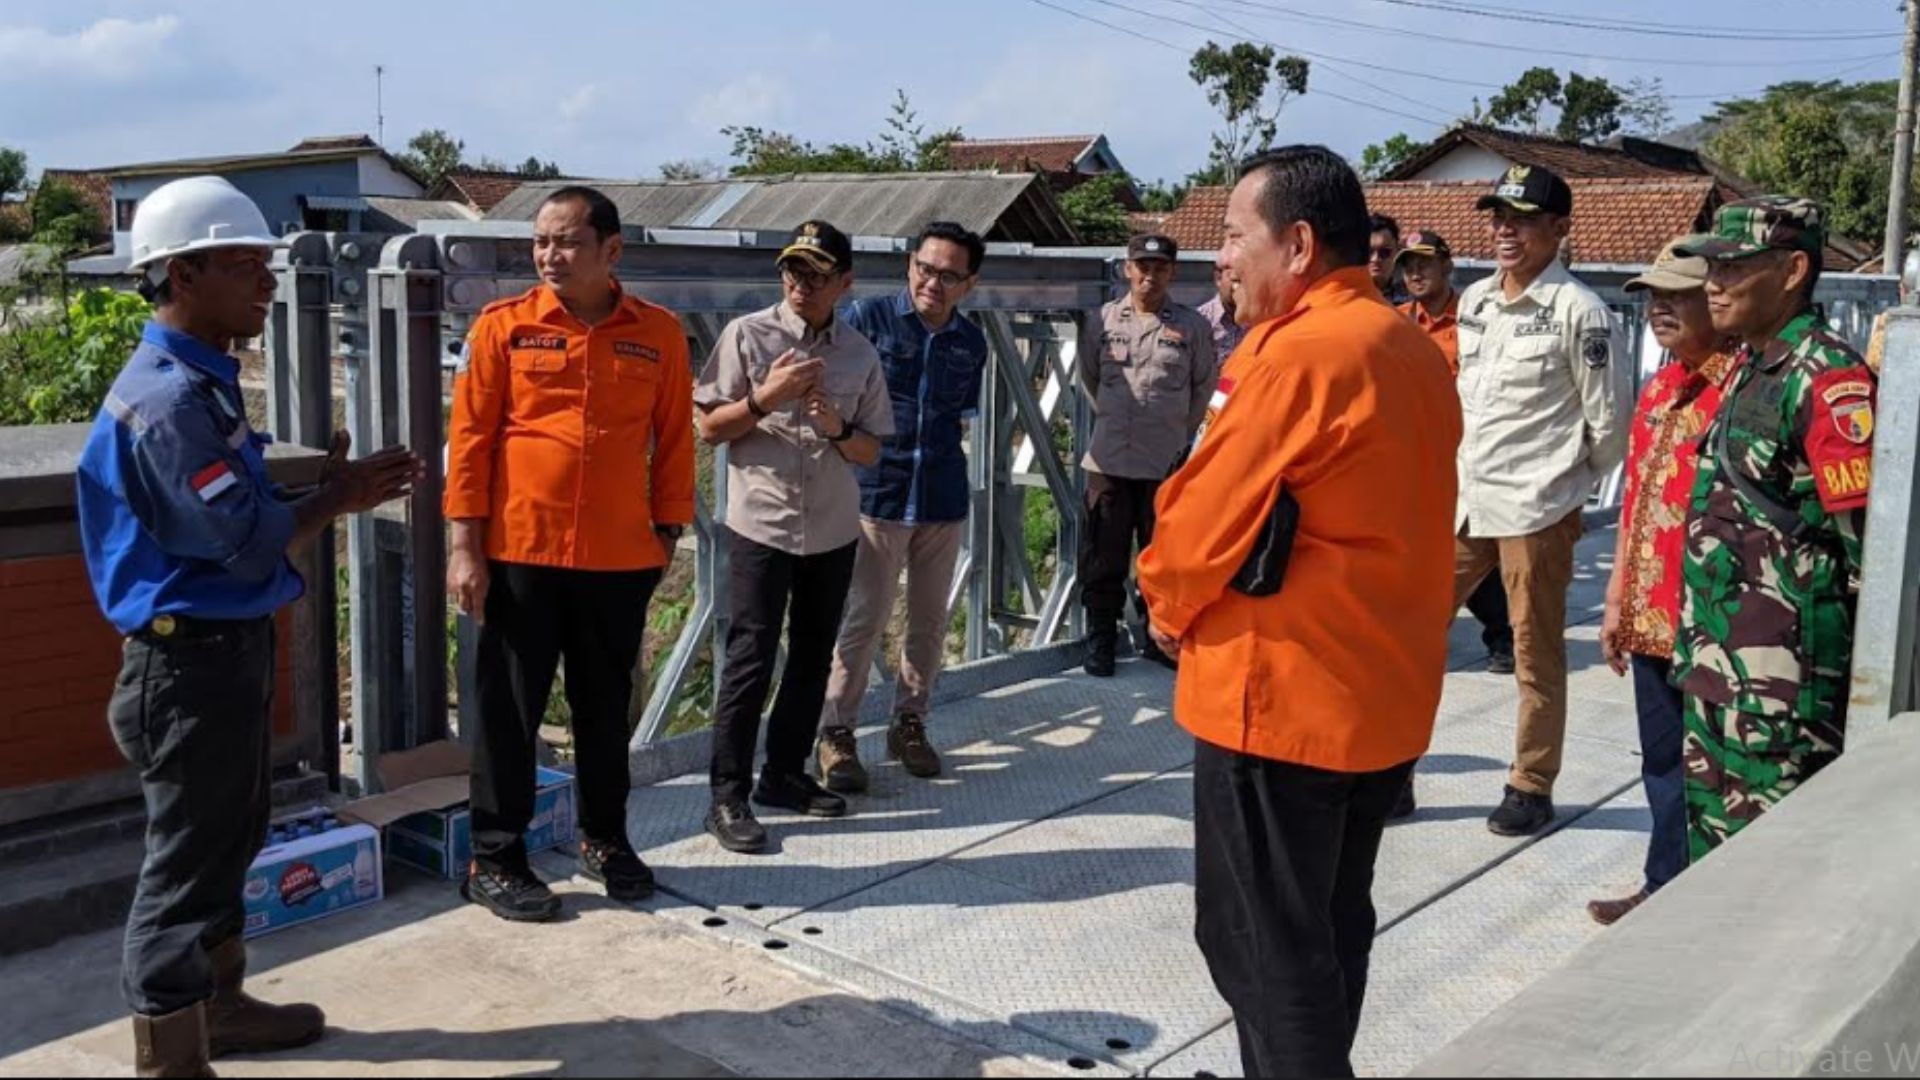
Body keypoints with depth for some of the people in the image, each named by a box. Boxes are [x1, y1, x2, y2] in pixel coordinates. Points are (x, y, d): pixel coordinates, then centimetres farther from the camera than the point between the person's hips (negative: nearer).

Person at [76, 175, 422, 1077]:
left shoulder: (202, 383, 10)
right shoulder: (169, 398, -22)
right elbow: (248, 544, -24)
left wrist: (333, 493, -1)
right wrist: (337, 498, -8)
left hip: (227, 649, 11)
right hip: (192, 664, -10)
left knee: (227, 839, 22)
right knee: (187, 862, 1)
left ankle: (219, 1005, 39)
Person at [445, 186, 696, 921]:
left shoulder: (658, 334, 2)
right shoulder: (503, 326, -1)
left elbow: (674, 441, 7)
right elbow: (469, 438, -2)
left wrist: (668, 534, 5)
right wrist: (464, 546, -6)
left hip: (620, 558, 2)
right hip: (519, 553, -1)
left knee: (606, 707, 14)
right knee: (509, 711, 6)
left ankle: (604, 841, 31)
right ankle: (496, 861, 18)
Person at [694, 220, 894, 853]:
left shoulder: (859, 354, 6)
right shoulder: (747, 336, -4)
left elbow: (871, 451, 8)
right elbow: (709, 428, -3)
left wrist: (839, 428, -12)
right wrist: (764, 399, -18)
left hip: (833, 531, 4)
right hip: (762, 524, -4)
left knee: (813, 658, 12)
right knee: (750, 661, -4)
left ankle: (785, 775, 27)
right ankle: (728, 797, 6)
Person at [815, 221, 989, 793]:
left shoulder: (972, 343, 8)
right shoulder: (868, 317, -6)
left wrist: (947, 474, 15)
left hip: (944, 500, 5)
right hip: (877, 494, -4)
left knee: (930, 619, 12)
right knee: (863, 619, -2)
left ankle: (910, 722, 27)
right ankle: (836, 732, 10)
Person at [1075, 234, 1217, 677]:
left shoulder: (1192, 327, -1)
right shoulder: (1102, 321, 2)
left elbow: (1203, 390, 10)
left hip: (1166, 464, -1)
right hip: (1109, 460, 1)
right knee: (1103, 557, 6)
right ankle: (1101, 639, 18)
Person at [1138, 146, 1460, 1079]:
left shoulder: (1300, 351, -19)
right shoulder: (1414, 350, 10)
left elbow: (1204, 521, -15)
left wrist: (1170, 609, 5)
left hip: (1279, 696, -9)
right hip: (1382, 694, 9)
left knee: (1261, 942, 3)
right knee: (1328, 928, 19)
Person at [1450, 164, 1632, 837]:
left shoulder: (1578, 311, -10)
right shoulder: (1473, 301, 9)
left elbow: (1610, 417, -7)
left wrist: (1568, 481, 4)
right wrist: (1455, 472, 14)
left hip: (1536, 509, -6)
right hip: (1459, 501, 6)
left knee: (1536, 655, 6)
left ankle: (1532, 788, 20)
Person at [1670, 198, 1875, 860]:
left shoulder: (1827, 378, -14)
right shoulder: (1750, 369, 14)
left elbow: (1869, 537, -17)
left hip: (1782, 667, -9)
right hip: (1717, 657, 9)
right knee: (1712, 828, 18)